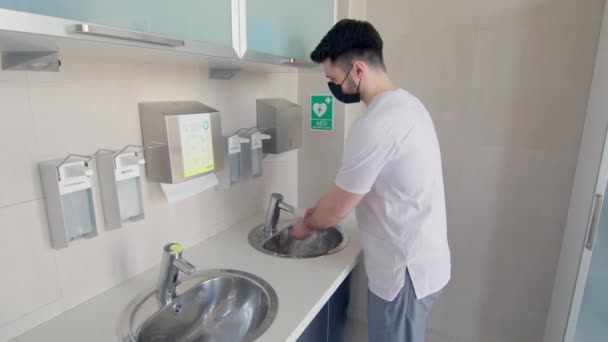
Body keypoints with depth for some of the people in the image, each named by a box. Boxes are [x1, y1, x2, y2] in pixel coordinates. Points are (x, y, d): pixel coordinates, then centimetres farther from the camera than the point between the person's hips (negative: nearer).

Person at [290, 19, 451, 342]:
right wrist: (322, 209, 12)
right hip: (423, 260, 9)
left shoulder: (375, 124, -29)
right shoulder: (406, 104, 4)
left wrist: (307, 224, 2)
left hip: (405, 270, -9)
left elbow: (337, 209, -19)